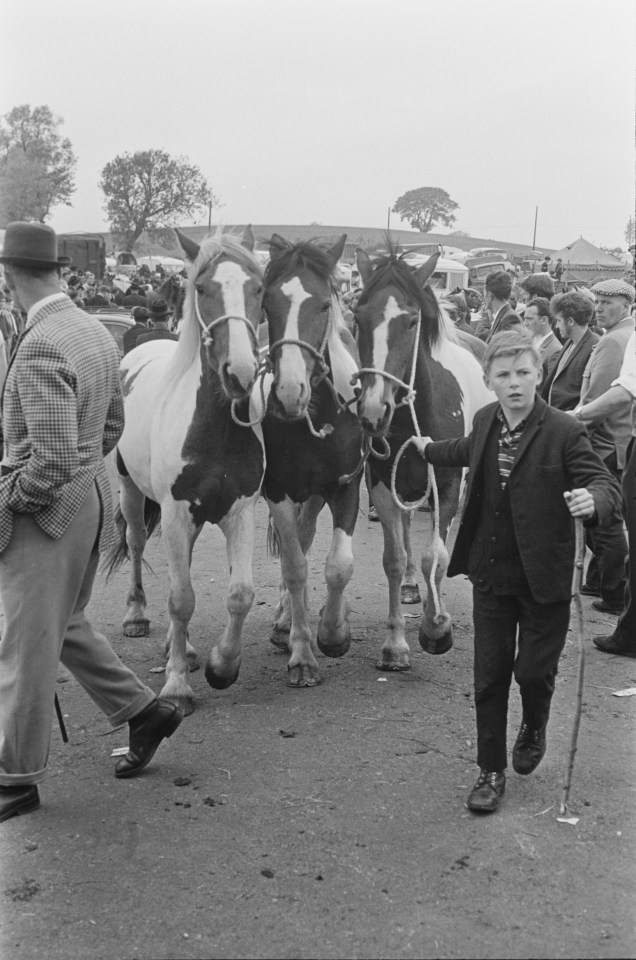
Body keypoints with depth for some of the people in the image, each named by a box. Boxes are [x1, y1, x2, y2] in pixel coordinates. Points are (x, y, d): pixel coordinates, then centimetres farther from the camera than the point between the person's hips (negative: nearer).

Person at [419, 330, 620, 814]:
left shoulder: (565, 432, -15)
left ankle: (534, 729, 38)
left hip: (543, 577, -4)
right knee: (489, 676, 8)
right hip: (491, 573, 4)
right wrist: (430, 449, 44)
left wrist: (593, 500, -40)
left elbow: (606, 483, -16)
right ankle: (491, 771, 22)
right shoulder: (485, 421, 2)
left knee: (534, 670, 4)